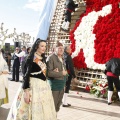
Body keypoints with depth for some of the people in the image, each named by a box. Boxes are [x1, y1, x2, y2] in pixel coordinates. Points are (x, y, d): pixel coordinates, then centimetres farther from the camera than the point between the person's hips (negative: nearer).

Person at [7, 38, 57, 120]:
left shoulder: (43, 58, 10)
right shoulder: (32, 59, -13)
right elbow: (27, 75, -17)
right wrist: (26, 91, -21)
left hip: (44, 85, 8)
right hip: (34, 85, -8)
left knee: (44, 109, 14)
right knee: (35, 109, 0)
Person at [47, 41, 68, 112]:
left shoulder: (62, 58, 14)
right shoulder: (51, 58, -12)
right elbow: (49, 72, -21)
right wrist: (61, 73, -16)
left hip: (62, 85, 8)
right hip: (54, 85, -8)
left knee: (58, 105, 17)